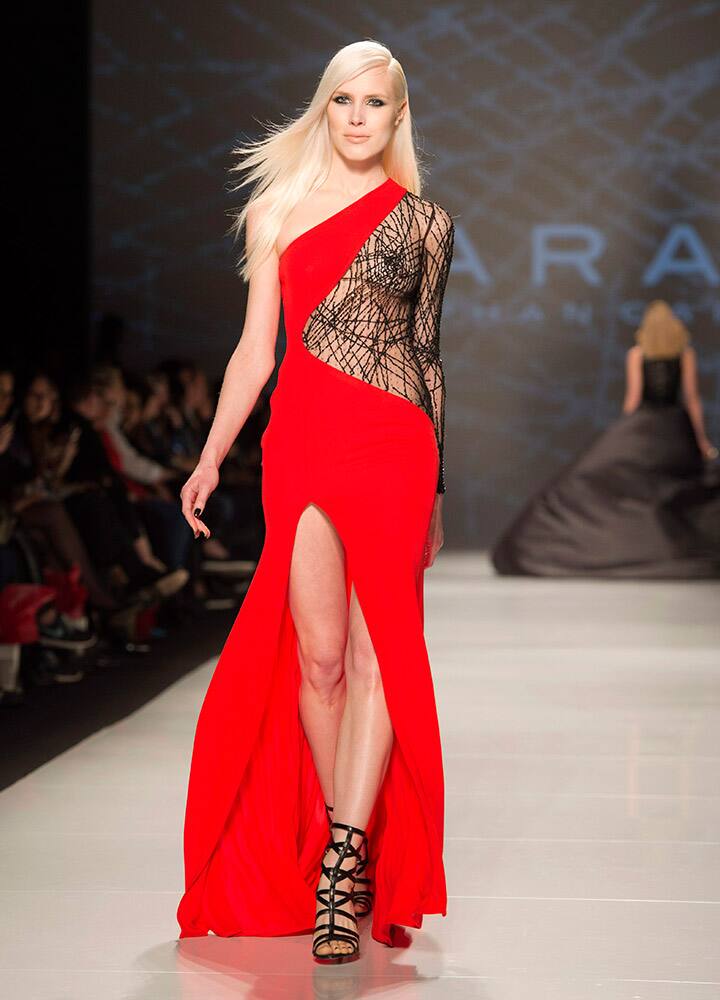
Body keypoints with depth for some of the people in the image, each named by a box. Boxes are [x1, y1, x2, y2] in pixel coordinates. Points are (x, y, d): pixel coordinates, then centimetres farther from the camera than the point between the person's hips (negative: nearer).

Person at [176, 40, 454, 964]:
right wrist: (211, 456, 3)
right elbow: (256, 350, 11)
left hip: (393, 446, 0)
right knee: (319, 655, -2)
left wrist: (437, 488, 16)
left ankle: (343, 870, -8)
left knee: (377, 647, -8)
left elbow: (426, 353, 16)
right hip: (300, 444, 1)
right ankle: (347, 850, 10)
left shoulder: (423, 222, 12)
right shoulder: (277, 211, 12)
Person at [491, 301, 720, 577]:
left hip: (642, 427, -1)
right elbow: (692, 398, -1)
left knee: (593, 483, 1)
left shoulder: (636, 354, 1)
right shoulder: (686, 353, 3)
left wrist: (621, 437, 3)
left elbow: (633, 398, -4)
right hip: (676, 430, 1)